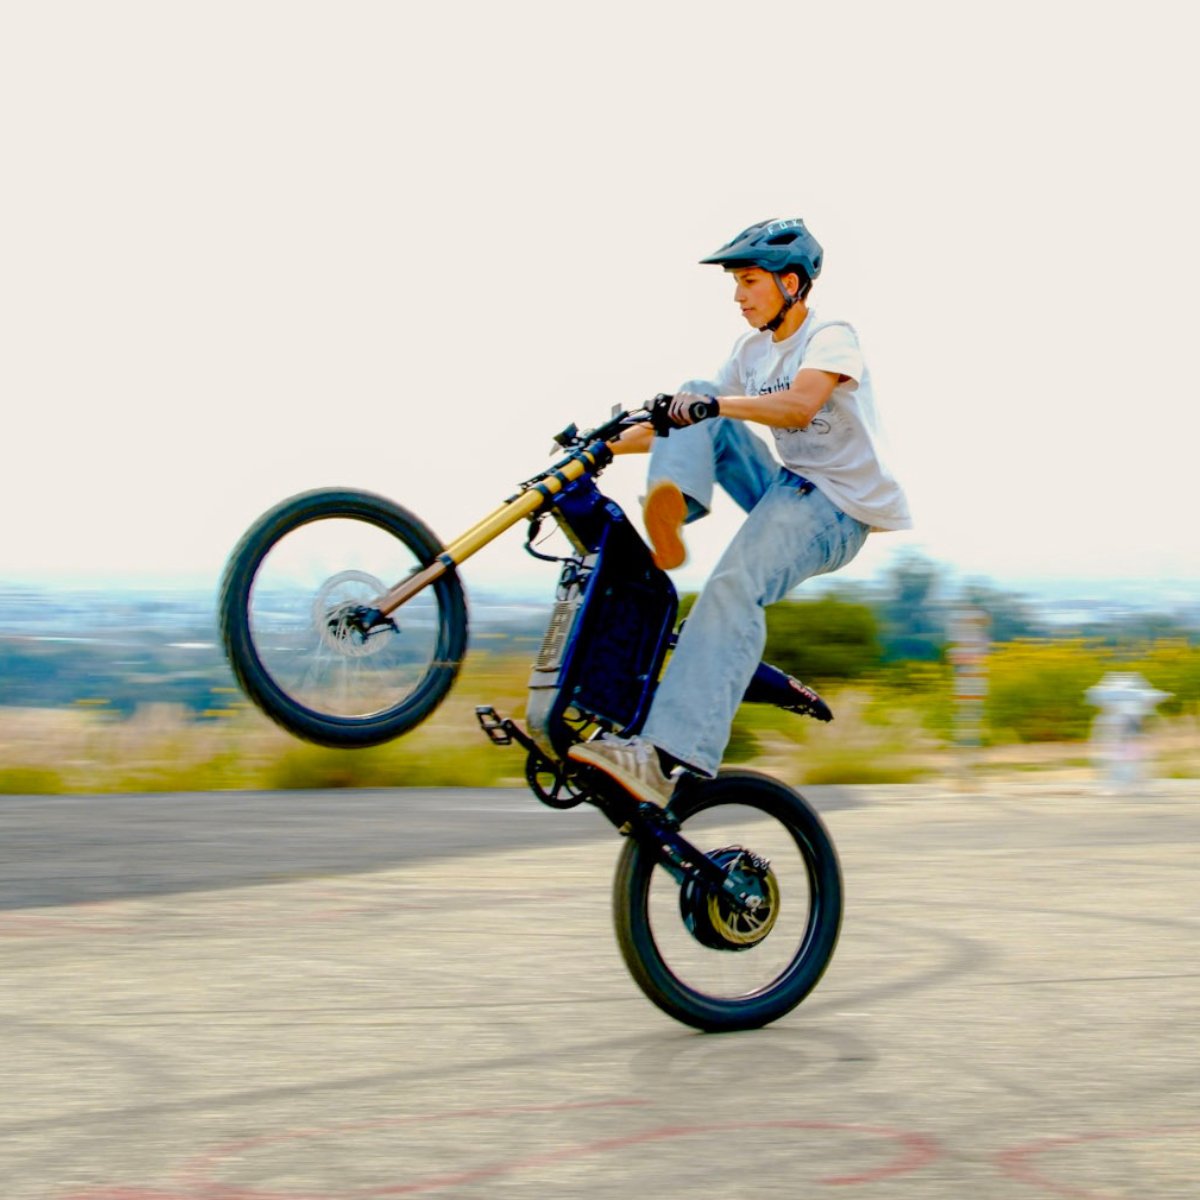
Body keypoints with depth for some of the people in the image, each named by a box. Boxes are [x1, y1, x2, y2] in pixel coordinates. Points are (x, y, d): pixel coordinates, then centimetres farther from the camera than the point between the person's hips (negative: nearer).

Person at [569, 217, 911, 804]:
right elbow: (701, 412, 13)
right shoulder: (751, 350, 14)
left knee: (733, 587, -32)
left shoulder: (831, 336, -10)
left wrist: (716, 406, -42)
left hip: (838, 507, -8)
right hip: (785, 489, 8)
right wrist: (610, 445, 2)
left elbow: (799, 405, -29)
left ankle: (666, 758, -46)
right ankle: (672, 505, -30)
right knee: (694, 392, -1)